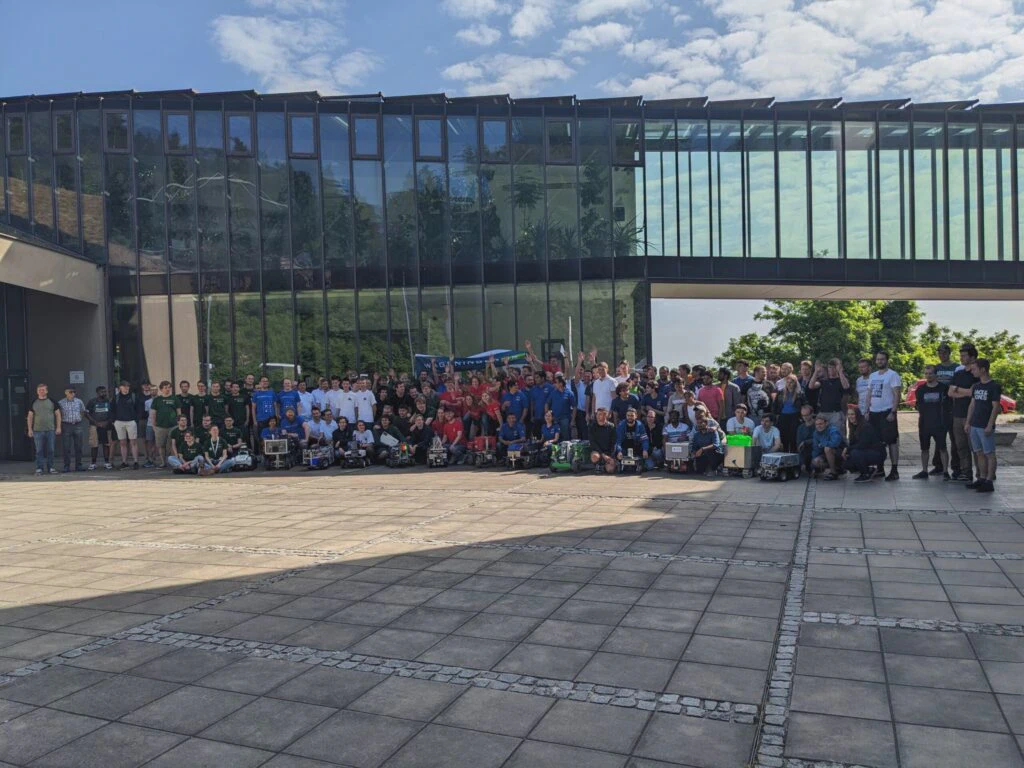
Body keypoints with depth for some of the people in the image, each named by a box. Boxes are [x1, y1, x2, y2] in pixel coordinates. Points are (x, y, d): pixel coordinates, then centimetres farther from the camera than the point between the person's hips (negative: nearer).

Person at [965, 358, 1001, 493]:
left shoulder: (994, 386, -9)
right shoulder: (976, 386, 13)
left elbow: (995, 407, -12)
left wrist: (990, 425, -16)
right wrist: (968, 422, 13)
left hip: (986, 427, -7)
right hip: (975, 425, 7)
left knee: (989, 453, -2)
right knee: (979, 453, 10)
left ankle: (989, 482, 0)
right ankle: (982, 479, 17)